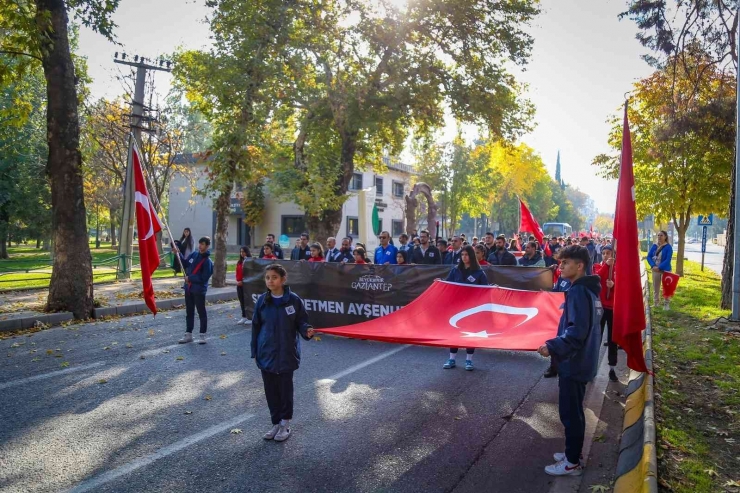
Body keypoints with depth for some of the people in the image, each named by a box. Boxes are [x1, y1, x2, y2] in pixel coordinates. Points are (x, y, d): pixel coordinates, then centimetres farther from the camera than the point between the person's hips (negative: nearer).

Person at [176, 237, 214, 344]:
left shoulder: (208, 261, -16)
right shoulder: (194, 254, 4)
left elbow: (203, 278, -19)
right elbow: (185, 263, 18)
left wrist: (190, 278, -13)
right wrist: (178, 254, 5)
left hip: (199, 290, -7)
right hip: (188, 288, 7)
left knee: (201, 312, 4)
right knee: (189, 312, 14)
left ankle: (202, 335, 13)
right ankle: (188, 334, 23)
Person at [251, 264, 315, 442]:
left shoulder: (294, 300, -11)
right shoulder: (262, 300, -2)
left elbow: (301, 322, -3)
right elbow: (256, 326, 5)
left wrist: (307, 331, -26)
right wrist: (255, 352, 6)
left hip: (286, 354, -3)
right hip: (266, 354, 3)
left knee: (285, 389, 9)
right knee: (270, 390, 12)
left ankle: (285, 424, 26)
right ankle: (276, 423, 28)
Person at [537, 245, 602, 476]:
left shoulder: (578, 292, -22)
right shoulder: (588, 289, 8)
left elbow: (576, 332, -28)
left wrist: (553, 346, -24)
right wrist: (558, 345, 16)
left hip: (574, 363, -10)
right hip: (581, 360, 10)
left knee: (570, 412, 3)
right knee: (573, 411, 20)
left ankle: (572, 463, 16)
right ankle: (573, 453, 33)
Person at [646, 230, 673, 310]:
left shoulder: (668, 247, -8)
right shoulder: (654, 246, 5)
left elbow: (668, 260, -15)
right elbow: (649, 256, 1)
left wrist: (659, 267, -23)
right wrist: (653, 266, -15)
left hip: (665, 270, -4)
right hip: (655, 270, 4)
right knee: (655, 287, 11)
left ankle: (666, 304, 9)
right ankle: (656, 302, 24)